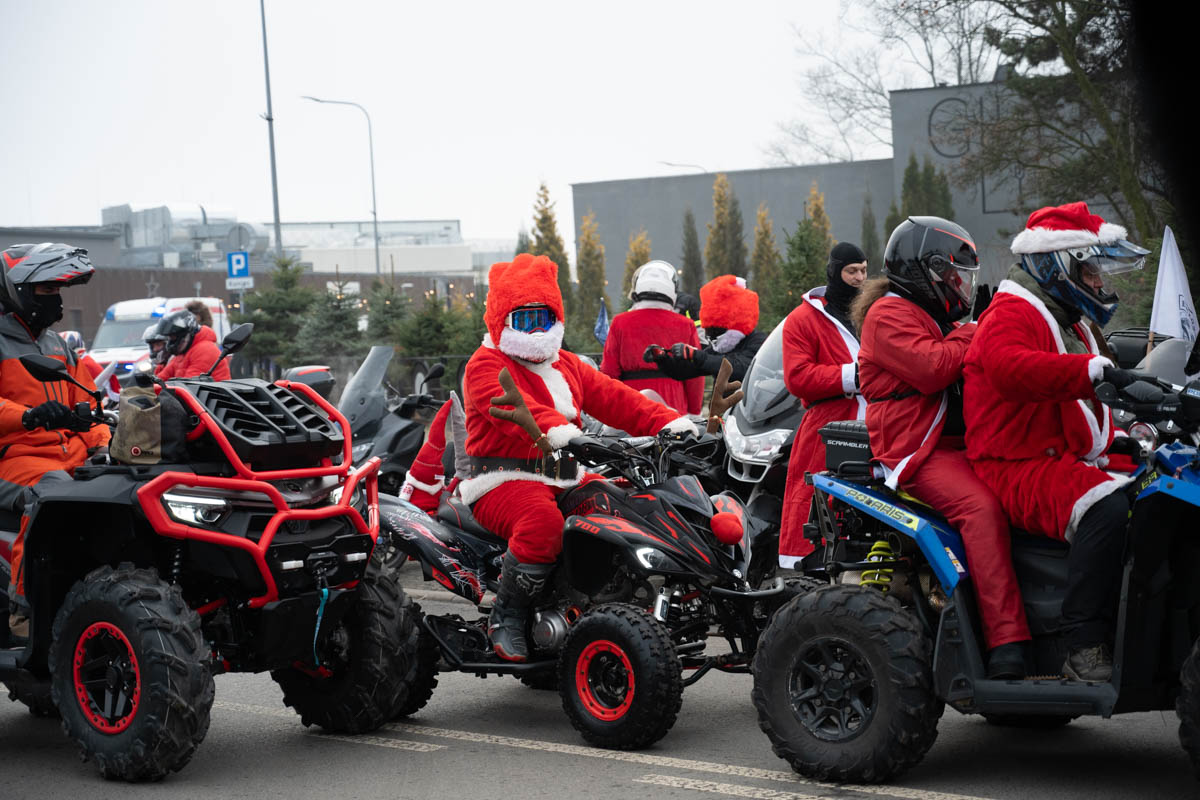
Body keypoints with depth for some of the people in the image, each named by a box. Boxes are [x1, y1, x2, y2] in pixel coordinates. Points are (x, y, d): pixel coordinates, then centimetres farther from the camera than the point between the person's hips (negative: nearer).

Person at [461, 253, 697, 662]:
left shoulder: (567, 366, 23)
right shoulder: (486, 365, -3)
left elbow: (613, 396, 11)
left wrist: (666, 421, -6)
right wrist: (555, 429, -44)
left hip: (562, 480, 7)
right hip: (503, 481, -7)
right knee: (542, 521, -39)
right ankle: (506, 618, -21)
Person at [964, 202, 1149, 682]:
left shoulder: (1070, 324, 25)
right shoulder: (1011, 314, -9)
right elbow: (1009, 367, -34)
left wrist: (1112, 439, 17)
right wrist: (1093, 368, -42)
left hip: (1071, 462, 10)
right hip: (1018, 468, -10)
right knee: (1105, 507, -35)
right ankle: (1085, 650, -36)